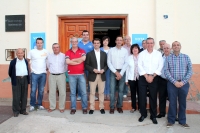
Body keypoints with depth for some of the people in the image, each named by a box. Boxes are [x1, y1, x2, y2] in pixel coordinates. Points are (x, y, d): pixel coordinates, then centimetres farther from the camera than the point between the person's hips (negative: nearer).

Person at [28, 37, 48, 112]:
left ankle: (39, 104, 21)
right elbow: (27, 61, 6)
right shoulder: (32, 52, 0)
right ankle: (32, 105, 11)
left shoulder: (46, 52, 4)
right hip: (34, 74, -1)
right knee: (33, 90, -2)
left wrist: (47, 68, 5)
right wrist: (30, 69, 0)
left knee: (41, 90, 8)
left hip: (43, 73, 2)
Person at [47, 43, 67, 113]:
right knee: (52, 92, 6)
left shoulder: (63, 56, 0)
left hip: (61, 76, -2)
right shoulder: (49, 56, 9)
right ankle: (52, 107, 17)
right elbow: (48, 65, 19)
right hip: (52, 76, 2)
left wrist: (62, 71, 9)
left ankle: (61, 107, 10)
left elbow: (66, 65, 4)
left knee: (62, 92, -1)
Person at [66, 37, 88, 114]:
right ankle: (73, 108, 16)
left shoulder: (82, 51, 6)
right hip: (71, 75, 0)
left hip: (81, 74, 0)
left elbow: (83, 58, -15)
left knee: (83, 92, 3)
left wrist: (73, 60, -9)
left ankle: (84, 108, 15)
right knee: (72, 92, 7)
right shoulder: (68, 52, 6)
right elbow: (67, 62, -12)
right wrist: (79, 61, -9)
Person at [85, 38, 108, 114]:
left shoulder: (104, 54, 10)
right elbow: (86, 65, -2)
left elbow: (106, 64, 9)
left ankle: (101, 107, 18)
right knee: (92, 93, 2)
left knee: (101, 92, 7)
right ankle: (92, 108, 12)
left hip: (102, 76, 2)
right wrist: (93, 70, -15)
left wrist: (103, 70, -10)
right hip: (93, 76, -2)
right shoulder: (89, 54, 3)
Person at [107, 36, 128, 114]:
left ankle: (119, 106, 17)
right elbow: (109, 62, -1)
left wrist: (121, 73, -9)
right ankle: (112, 107, 8)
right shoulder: (111, 50, 3)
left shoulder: (125, 51, 3)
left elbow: (126, 63, -1)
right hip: (113, 71, 0)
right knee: (112, 90, -2)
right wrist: (116, 72, -8)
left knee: (121, 90, 6)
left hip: (122, 72, 1)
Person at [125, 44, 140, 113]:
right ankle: (133, 107, 20)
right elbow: (127, 68, 5)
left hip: (140, 77, -1)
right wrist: (126, 79, 5)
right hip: (131, 78, 2)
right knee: (133, 93, 8)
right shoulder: (129, 57, 5)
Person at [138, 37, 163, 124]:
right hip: (143, 77, 0)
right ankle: (143, 114, 19)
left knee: (153, 97, 4)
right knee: (142, 96, 3)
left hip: (154, 77, 0)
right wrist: (146, 76, -11)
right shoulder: (142, 54, 3)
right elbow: (140, 66, -3)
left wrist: (152, 76, -10)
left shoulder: (158, 54, 4)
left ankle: (153, 116, 16)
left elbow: (160, 66, -1)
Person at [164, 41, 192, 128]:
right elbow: (166, 71, -5)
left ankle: (182, 121, 25)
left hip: (184, 84, 1)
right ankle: (171, 120, 20)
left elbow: (190, 70, 0)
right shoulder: (168, 58, 1)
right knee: (172, 102, 6)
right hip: (172, 83, -1)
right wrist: (174, 82, -14)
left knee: (182, 103, 10)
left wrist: (183, 82, -11)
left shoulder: (186, 57, 4)